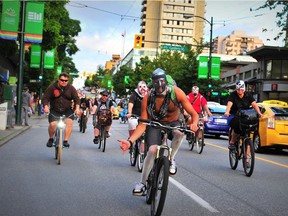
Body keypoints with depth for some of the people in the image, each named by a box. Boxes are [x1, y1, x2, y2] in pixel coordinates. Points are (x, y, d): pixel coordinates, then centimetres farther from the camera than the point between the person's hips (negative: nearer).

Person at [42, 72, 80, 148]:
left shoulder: (71, 88, 0)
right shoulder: (52, 87, -4)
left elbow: (77, 99, 2)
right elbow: (45, 98, -3)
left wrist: (77, 108, -15)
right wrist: (46, 106, -21)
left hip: (67, 110, 1)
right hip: (54, 110, -1)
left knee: (69, 122, -26)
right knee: (52, 124, -22)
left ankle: (65, 141, -15)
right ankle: (51, 139, 7)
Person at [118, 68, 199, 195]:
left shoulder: (176, 93, -21)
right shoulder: (148, 98, -20)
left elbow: (194, 114, -19)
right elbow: (142, 125, -20)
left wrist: (194, 123, -43)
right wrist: (130, 141, -34)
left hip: (173, 123, 1)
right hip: (155, 125, 0)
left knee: (179, 133, -36)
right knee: (152, 150, -27)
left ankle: (171, 159, -7)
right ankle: (143, 183, -8)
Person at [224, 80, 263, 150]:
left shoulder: (248, 96, 3)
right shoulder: (233, 95, -5)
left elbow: (254, 104, -9)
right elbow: (229, 104, -23)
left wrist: (259, 113, -28)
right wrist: (227, 112, -44)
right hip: (235, 117, -3)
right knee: (237, 128, -29)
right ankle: (232, 143, -5)